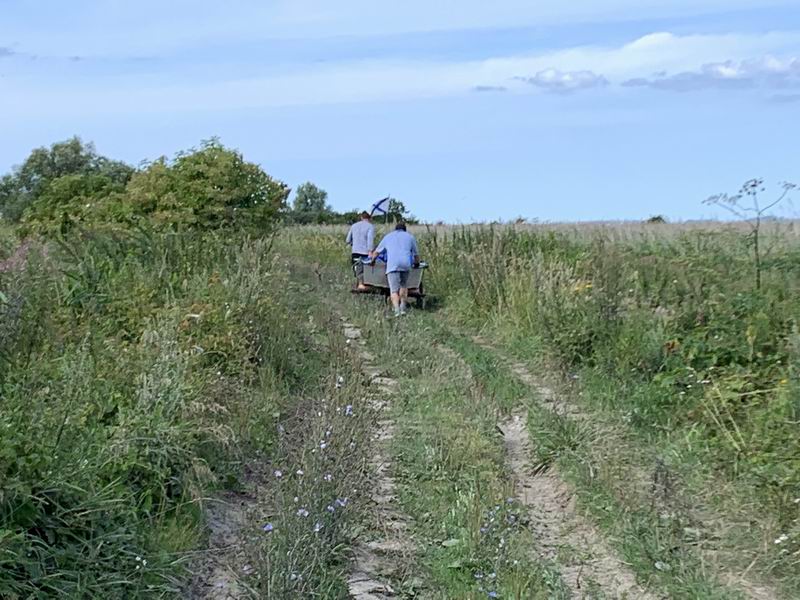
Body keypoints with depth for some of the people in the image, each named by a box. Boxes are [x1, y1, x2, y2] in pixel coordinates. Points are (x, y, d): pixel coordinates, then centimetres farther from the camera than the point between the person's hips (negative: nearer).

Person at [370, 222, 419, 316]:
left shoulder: (388, 236, 28)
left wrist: (372, 259, 55)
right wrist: (416, 263, 51)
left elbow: (377, 252, 36)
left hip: (392, 264, -1)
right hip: (406, 264, 1)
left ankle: (397, 310, -24)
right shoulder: (410, 237, 26)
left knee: (394, 290, -5)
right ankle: (403, 307, 14)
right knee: (403, 285, 22)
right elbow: (416, 254, 31)